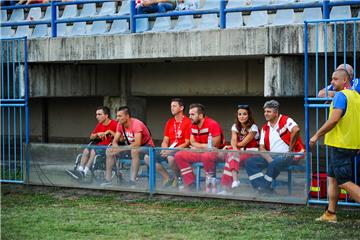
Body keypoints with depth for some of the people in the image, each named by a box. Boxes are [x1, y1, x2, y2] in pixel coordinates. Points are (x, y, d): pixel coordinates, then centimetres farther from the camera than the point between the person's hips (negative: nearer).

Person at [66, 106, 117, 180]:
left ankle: (85, 172, -33)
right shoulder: (99, 125, 15)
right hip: (99, 146, 7)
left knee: (93, 151, -29)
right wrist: (97, 134, -1)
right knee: (86, 150, -19)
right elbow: (91, 137, 20)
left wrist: (109, 132, -18)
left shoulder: (114, 124, -7)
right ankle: (80, 170, -29)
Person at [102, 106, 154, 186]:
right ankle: (108, 180, -2)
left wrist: (120, 149, -37)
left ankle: (132, 181, -38)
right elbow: (115, 141, 1)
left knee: (134, 150, -41)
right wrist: (115, 147, -24)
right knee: (109, 151, -3)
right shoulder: (120, 125, -4)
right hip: (132, 147, 8)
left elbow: (137, 143, -37)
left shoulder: (136, 124, -27)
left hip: (147, 147, -8)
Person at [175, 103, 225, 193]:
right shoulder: (193, 126, 5)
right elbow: (193, 143, 4)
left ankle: (210, 183, -22)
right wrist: (205, 146, -15)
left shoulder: (212, 124, -18)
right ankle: (191, 184, -9)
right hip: (200, 153, 8)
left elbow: (215, 146, -19)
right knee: (179, 155, -7)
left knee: (206, 156, -42)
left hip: (216, 153, -8)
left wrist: (198, 146, -8)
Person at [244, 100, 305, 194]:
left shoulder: (286, 120, -5)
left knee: (274, 163, -38)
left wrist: (290, 149, -22)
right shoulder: (265, 128, 15)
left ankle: (264, 188, -20)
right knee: (250, 162, -10)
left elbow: (296, 130, -27)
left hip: (288, 155, -7)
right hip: (272, 156, 7)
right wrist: (269, 159, -10)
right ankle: (262, 189, -22)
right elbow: (262, 148, 10)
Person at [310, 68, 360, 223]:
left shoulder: (341, 95, -14)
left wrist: (317, 135, -15)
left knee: (344, 182, -8)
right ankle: (330, 214, 17)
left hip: (340, 144, -9)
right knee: (332, 177, 15)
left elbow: (334, 119, -23)